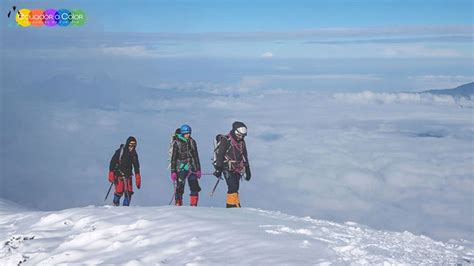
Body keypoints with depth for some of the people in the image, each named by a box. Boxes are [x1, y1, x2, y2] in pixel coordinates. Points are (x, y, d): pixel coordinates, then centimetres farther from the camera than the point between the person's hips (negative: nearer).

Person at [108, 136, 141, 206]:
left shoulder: (134, 154, 3)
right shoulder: (120, 151, -12)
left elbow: (136, 166, 11)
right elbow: (112, 162, -9)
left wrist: (138, 180, 8)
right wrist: (111, 175, -14)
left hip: (128, 175, 4)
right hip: (119, 174, -4)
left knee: (129, 192, -6)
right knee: (119, 191, -14)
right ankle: (115, 204, 11)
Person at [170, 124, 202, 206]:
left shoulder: (192, 142, 10)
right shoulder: (176, 143, -2)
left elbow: (196, 156, 16)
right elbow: (173, 157, -2)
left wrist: (198, 169, 13)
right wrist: (173, 171, -7)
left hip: (191, 168, 4)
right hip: (181, 168, -4)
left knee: (195, 188, -4)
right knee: (179, 189, -4)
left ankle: (193, 206, 2)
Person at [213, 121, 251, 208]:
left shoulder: (242, 142, 16)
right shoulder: (226, 140, -6)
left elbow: (245, 156, 24)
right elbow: (220, 155, -8)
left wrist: (247, 170, 23)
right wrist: (218, 169, -12)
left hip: (237, 169, 7)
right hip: (228, 168, -6)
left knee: (235, 188, 2)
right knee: (233, 186, -18)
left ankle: (230, 205, 6)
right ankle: (233, 204, -18)